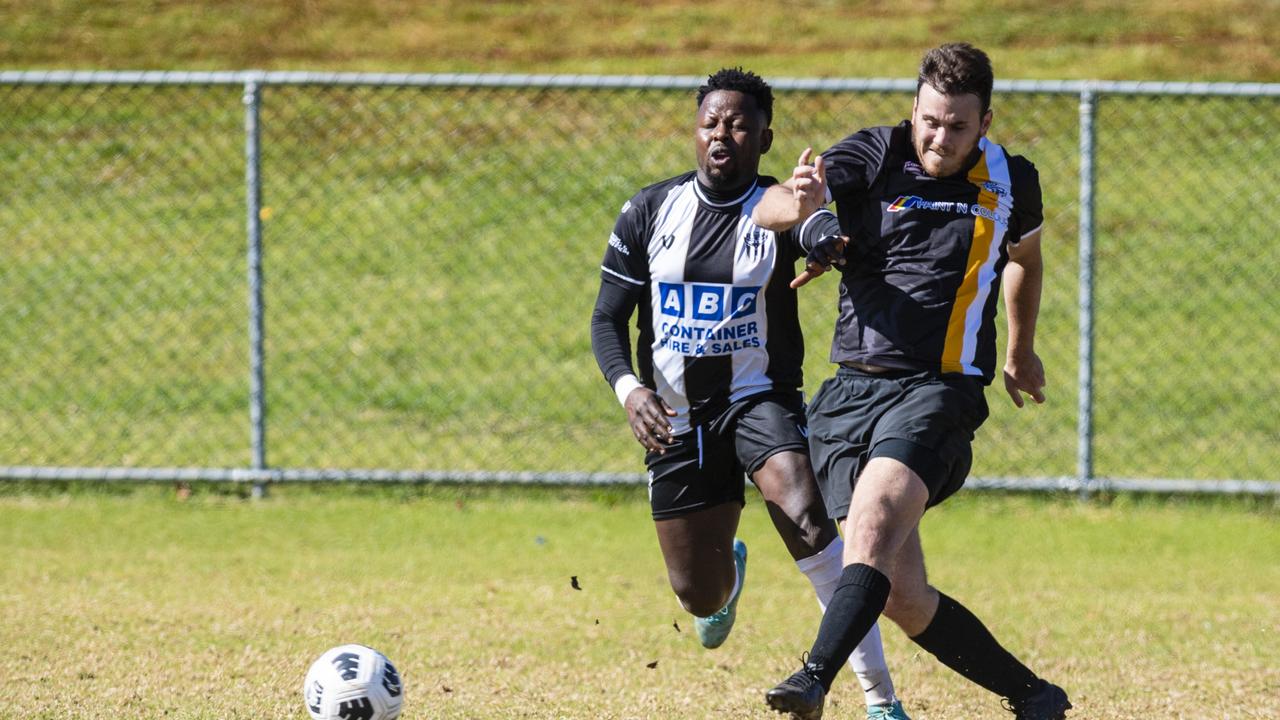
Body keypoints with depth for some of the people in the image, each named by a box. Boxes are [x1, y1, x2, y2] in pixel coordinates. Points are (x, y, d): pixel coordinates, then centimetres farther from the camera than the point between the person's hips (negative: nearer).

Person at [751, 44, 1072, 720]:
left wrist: (1021, 351, 40)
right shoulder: (874, 156, 2)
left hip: (937, 389, -2)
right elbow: (764, 210, -12)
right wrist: (797, 205, -36)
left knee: (874, 519, -31)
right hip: (849, 393, 2)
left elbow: (1024, 255, 29)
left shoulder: (1010, 181, 5)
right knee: (903, 595, -2)